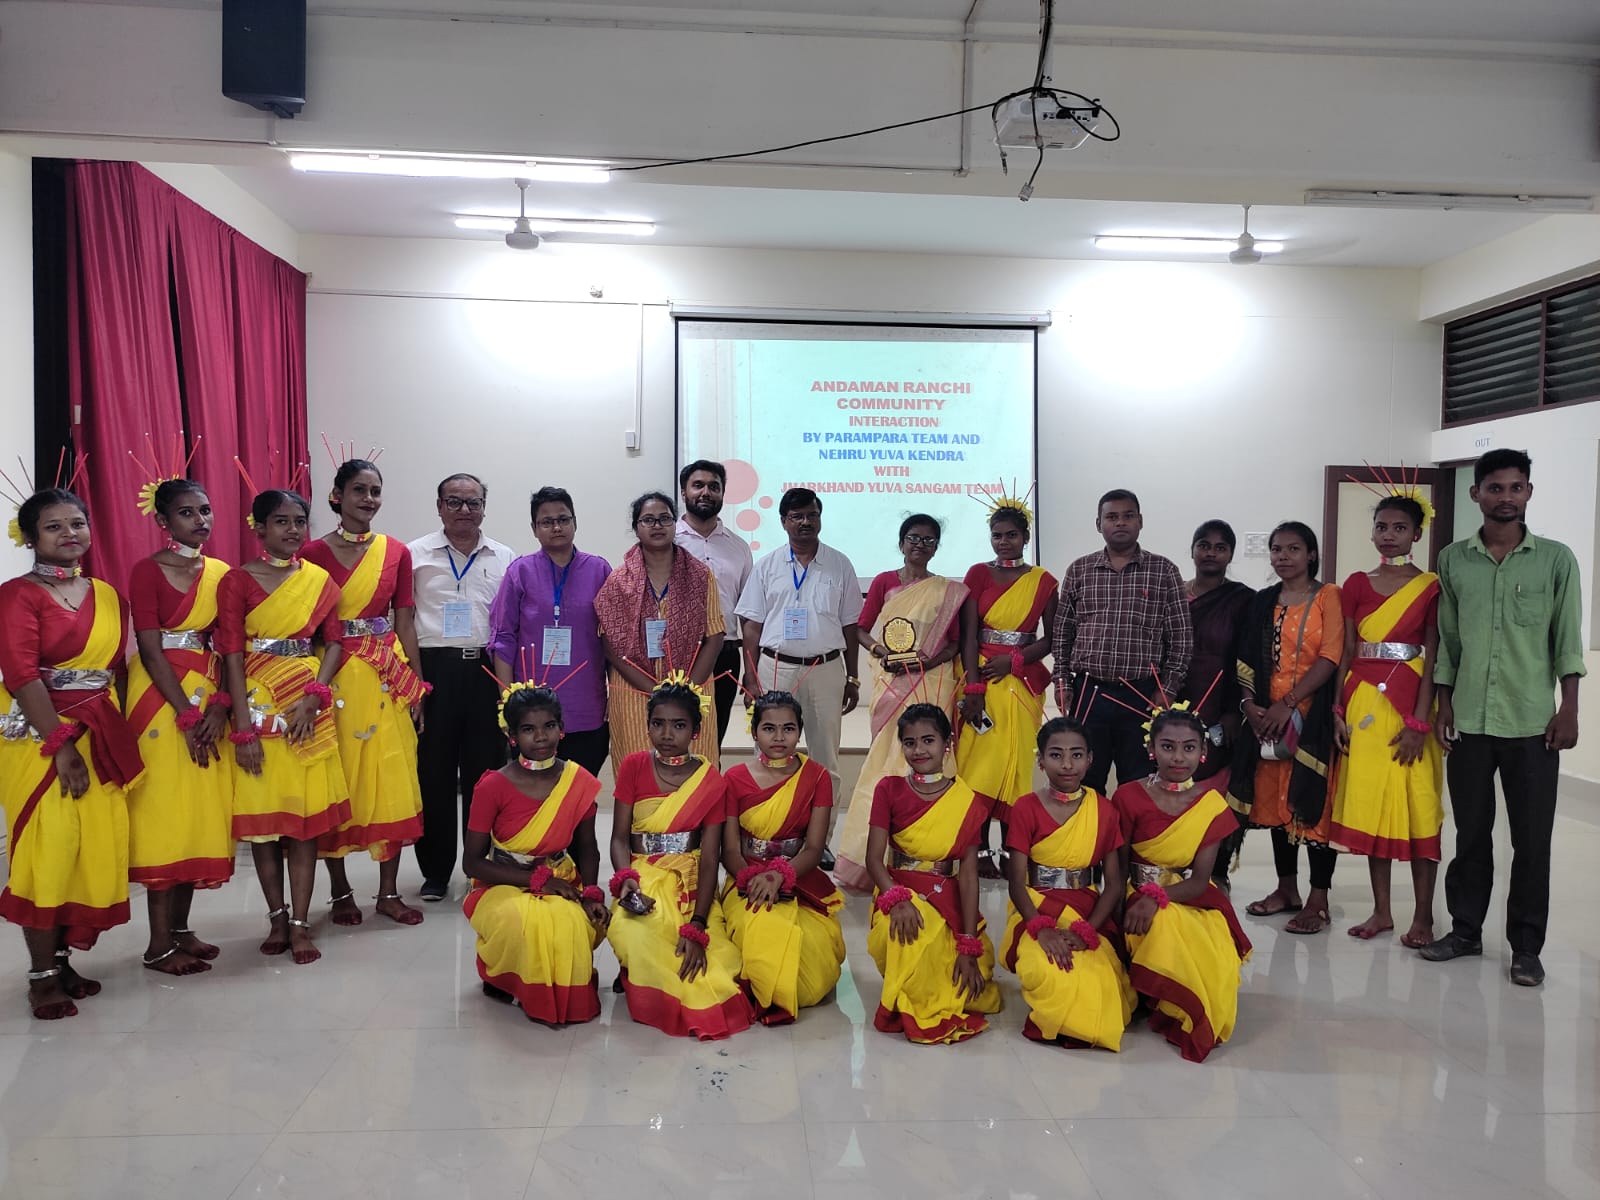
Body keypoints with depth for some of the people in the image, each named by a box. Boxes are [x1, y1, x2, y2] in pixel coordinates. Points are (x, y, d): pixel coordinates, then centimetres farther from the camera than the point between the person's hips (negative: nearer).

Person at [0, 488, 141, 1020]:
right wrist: (60, 744, -20)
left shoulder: (107, 595, 12)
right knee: (47, 848, -4)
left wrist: (112, 732, 3)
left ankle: (62, 959, 20)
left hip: (100, 733, 6)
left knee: (94, 846, 6)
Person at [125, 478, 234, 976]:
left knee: (202, 813, 8)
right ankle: (160, 943, 5)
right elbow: (151, 652, -12)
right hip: (162, 698, -5)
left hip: (210, 699, 5)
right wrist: (186, 715, -16)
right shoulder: (148, 571, -7)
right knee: (163, 811, -3)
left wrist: (220, 704, -9)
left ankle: (180, 928, 19)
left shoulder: (221, 573, 8)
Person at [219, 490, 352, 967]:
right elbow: (232, 656, -7)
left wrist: (314, 696, -11)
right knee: (261, 813, 4)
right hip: (257, 705, -2)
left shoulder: (319, 580, 6)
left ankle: (301, 923, 8)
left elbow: (334, 642, 4)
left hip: (308, 707, 2)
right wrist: (243, 728, -12)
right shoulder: (238, 581, -2)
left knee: (306, 814, 2)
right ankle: (277, 915, 19)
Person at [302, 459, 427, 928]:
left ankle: (389, 891, 15)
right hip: (334, 678, -2)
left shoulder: (397, 552, 6)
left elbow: (405, 621, 6)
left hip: (387, 681, 2)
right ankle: (340, 891, 20)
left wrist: (416, 686, 3)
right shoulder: (314, 553, -1)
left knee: (392, 783, 4)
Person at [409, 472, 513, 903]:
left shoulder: (503, 558, 10)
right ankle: (435, 871, 16)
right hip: (434, 669, -1)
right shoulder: (416, 554, 5)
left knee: (485, 769, 5)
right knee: (434, 772, 4)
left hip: (487, 670, 1)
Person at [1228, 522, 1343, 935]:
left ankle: (1318, 900, 4)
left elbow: (1330, 657, -12)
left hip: (1313, 714, -5)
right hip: (1268, 716, 5)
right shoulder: (1263, 602, 12)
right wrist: (1249, 703, -5)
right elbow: (1248, 660, 10)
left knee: (1313, 801, -4)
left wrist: (1288, 703, -16)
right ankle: (1286, 889, 22)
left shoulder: (1327, 596, -3)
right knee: (1275, 799, 10)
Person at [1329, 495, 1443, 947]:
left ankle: (1423, 915, 9)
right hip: (1363, 701, 4)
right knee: (1369, 803, 7)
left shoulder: (1431, 587, -1)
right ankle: (1381, 910, 17)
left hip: (1410, 702, -3)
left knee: (1418, 807, -1)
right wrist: (1338, 711, 1)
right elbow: (1347, 653, 8)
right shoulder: (1357, 584, 9)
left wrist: (1419, 722, -13)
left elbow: (1432, 659, -6)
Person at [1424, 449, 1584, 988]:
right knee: (1471, 832, 11)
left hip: (1533, 722, -1)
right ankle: (1465, 929, 24)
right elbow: (1446, 639, 9)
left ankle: (1526, 945, 16)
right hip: (1469, 721, 2)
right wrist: (1444, 702, 4)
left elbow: (1568, 641, 0)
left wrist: (1568, 708, -6)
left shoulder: (1555, 559, 1)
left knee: (1532, 838, 4)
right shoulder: (1453, 560, 6)